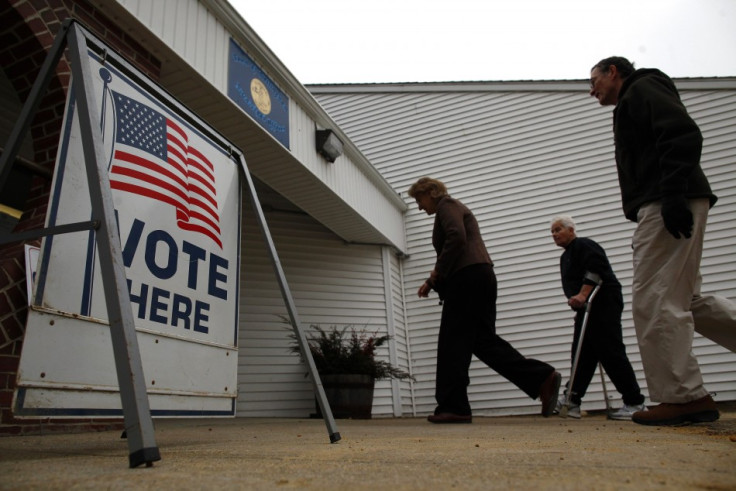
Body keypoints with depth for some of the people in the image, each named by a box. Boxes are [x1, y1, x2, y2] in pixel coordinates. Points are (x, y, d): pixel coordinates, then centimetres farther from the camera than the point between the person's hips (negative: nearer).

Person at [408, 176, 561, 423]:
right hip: (479, 277, 10)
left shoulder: (447, 204, 1)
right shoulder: (451, 209, 31)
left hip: (467, 278, -10)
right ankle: (543, 378, -1)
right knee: (484, 340, 6)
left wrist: (438, 272, -10)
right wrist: (431, 282, 21)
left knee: (452, 343, -6)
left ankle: (453, 407, -2)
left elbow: (456, 237, -19)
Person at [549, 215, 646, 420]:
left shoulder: (583, 245, -6)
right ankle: (571, 401, 1)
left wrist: (583, 295, -29)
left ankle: (635, 403, -4)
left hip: (604, 302, -10)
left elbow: (595, 270, -21)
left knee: (610, 352, -11)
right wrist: (579, 299, 21)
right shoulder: (565, 256, 25)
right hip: (588, 308, 10)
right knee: (582, 353, 3)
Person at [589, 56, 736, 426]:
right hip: (664, 209, 10)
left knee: (654, 301, -11)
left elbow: (684, 135, -15)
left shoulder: (643, 88, 3)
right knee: (687, 299, 11)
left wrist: (673, 195, -25)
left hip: (668, 207, -10)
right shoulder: (632, 106, 31)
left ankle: (684, 397, -7)